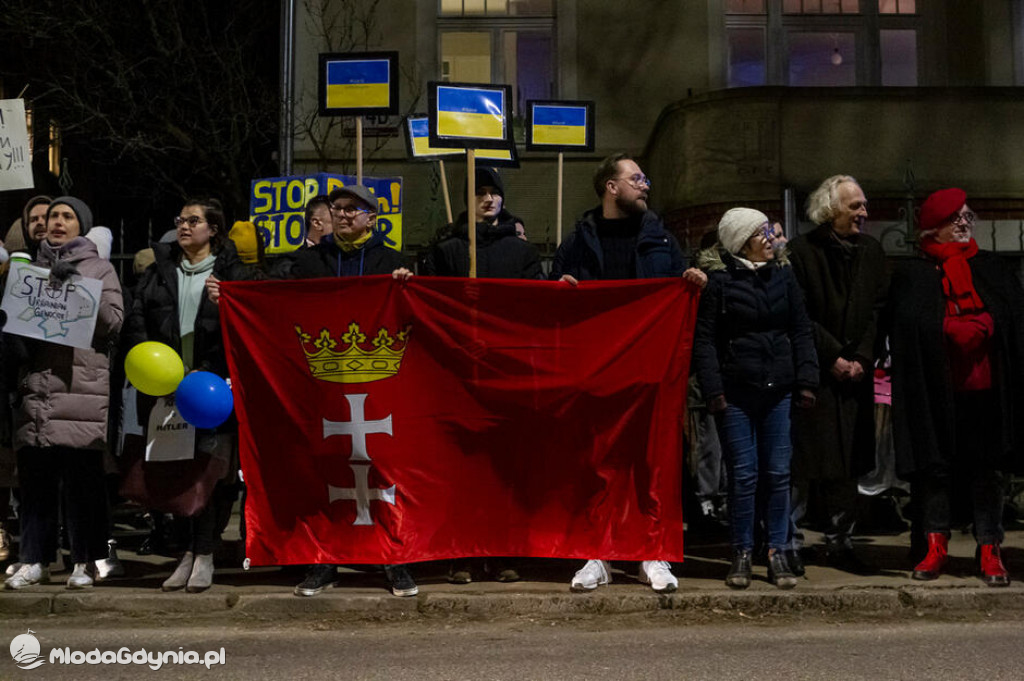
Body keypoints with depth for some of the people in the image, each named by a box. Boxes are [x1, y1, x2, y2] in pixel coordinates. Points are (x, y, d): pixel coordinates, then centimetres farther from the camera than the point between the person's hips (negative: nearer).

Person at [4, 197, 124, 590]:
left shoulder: (99, 269, 10)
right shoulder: (33, 267, 20)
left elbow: (114, 321, 1)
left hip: (82, 384, -3)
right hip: (36, 384, 3)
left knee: (82, 476, -4)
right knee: (34, 474, 2)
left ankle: (83, 562, 3)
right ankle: (34, 560, 9)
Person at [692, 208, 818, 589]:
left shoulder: (782, 273, 9)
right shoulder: (718, 279, -3)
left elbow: (801, 331, 11)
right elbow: (704, 339, -4)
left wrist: (806, 381, 3)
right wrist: (713, 391, -11)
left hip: (778, 391, 3)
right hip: (735, 393, -3)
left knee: (778, 472, 5)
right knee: (743, 474, 0)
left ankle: (777, 553, 14)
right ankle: (742, 554, 12)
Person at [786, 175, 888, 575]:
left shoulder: (871, 251, 10)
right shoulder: (801, 251, -6)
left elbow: (879, 309, 8)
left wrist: (862, 358, -4)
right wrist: (833, 358, -10)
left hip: (855, 373, 5)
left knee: (848, 465, 9)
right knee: (801, 462, -4)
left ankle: (840, 543, 19)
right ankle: (787, 544, 6)